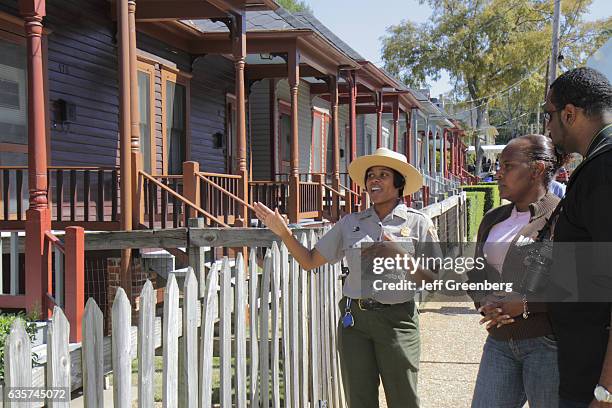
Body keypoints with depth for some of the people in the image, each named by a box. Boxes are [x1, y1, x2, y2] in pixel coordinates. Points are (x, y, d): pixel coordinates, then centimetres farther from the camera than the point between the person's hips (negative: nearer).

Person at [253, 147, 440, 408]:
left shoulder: (418, 223, 1)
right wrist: (284, 233, -2)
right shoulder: (350, 223, 9)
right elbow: (310, 261, 10)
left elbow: (433, 277, -2)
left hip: (396, 319, -3)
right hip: (354, 318, 3)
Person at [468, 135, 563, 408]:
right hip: (500, 342, 6)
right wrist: (485, 303, -2)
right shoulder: (493, 220, 15)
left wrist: (525, 306, -19)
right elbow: (477, 275, 20)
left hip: (548, 343, -6)